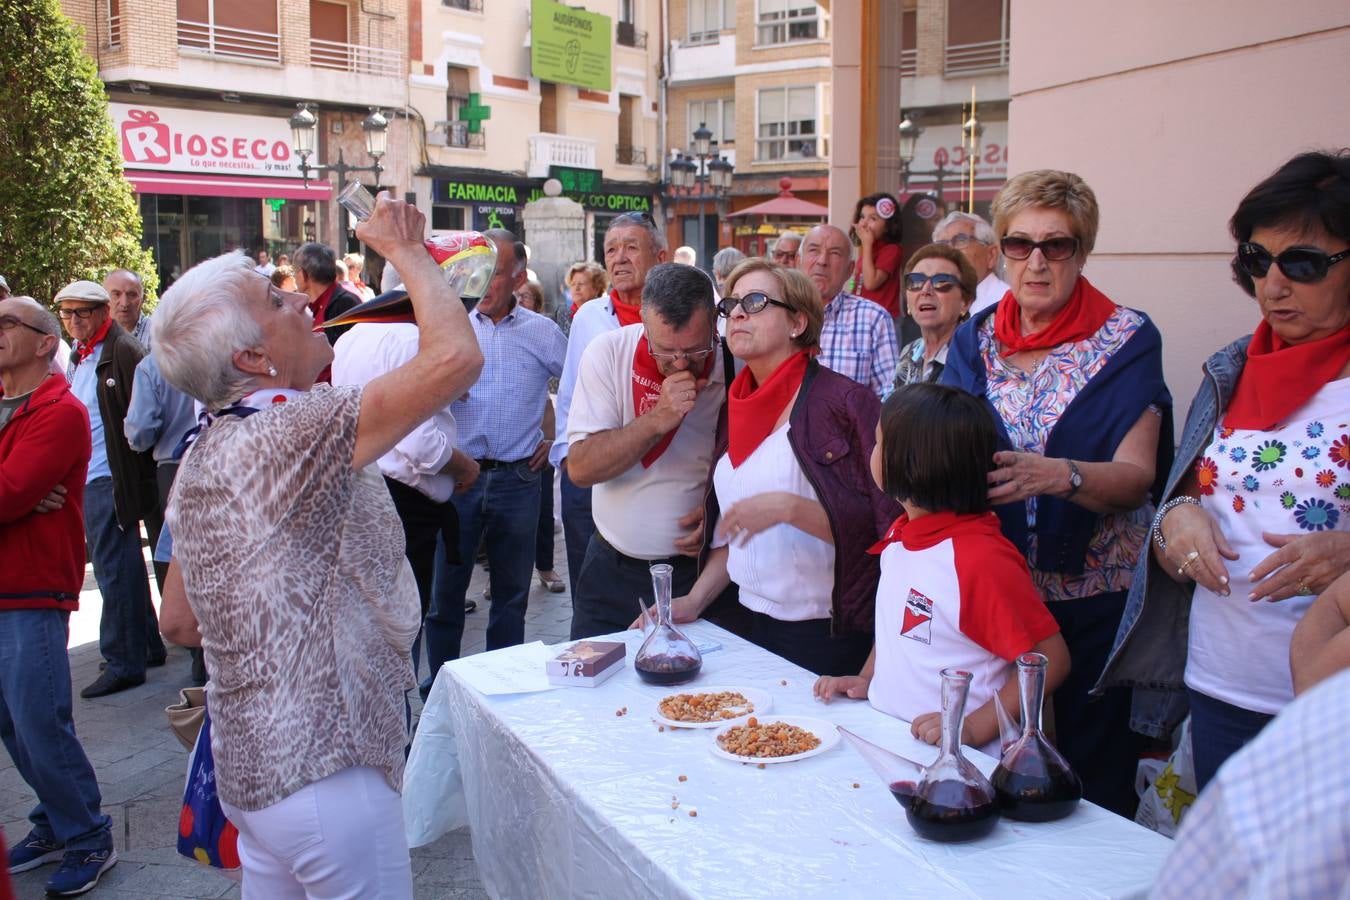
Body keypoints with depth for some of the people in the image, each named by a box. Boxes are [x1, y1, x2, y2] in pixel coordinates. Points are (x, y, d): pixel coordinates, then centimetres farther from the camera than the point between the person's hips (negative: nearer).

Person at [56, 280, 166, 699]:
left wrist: (132, 475, -16)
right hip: (89, 479, 9)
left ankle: (124, 663, 5)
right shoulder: (80, 355, 15)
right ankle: (148, 647, 26)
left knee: (115, 570, -4)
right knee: (121, 567, 16)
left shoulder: (123, 351, -12)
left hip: (110, 479, -9)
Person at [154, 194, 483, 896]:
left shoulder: (203, 456, 9)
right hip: (323, 765, -9)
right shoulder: (293, 433, -21)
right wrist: (406, 250, -12)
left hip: (252, 760, 9)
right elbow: (455, 357, -28)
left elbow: (181, 620, 17)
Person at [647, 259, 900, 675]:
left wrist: (787, 507, -25)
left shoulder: (844, 400, -11)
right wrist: (694, 601, 7)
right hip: (754, 626, 6)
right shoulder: (735, 410, 10)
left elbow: (882, 524, -16)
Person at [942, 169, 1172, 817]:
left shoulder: (1126, 341, -5)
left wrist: (1059, 475, -34)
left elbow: (1137, 474, -14)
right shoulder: (975, 340, 6)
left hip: (1094, 594, -3)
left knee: (1093, 770, 5)